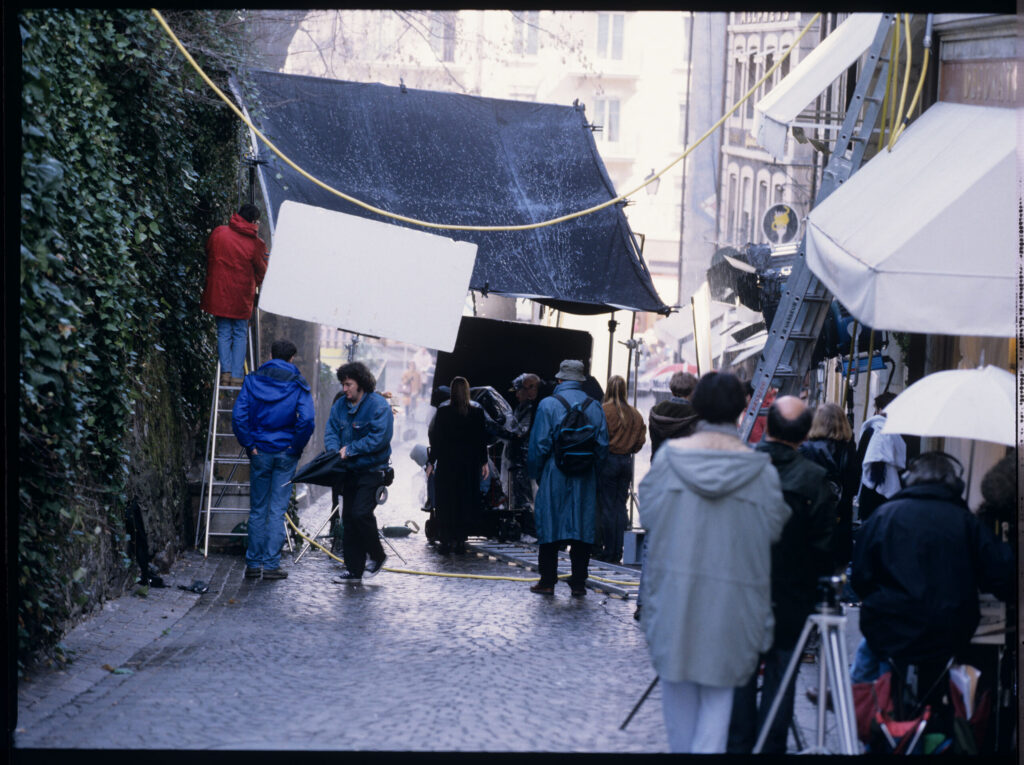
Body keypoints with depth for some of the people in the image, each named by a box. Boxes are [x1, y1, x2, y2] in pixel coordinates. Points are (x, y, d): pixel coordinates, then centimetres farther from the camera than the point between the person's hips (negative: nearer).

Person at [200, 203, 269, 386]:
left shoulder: (218, 233, -4)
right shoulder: (256, 244, -8)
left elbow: (208, 255, 10)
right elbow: (261, 270, 5)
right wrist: (255, 284, 25)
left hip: (219, 293, 1)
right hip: (242, 295, -1)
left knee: (224, 333, 10)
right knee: (240, 335, 10)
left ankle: (226, 372, 2)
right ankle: (237, 375, 4)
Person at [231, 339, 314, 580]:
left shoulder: (253, 381, 2)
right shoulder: (298, 384, -4)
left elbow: (238, 416, -8)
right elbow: (307, 420, -16)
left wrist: (249, 444, -1)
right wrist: (296, 446, -5)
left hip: (260, 453, 2)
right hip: (286, 453, -2)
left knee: (257, 509, 10)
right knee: (278, 509, 2)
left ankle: (253, 563, 11)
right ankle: (271, 563, -1)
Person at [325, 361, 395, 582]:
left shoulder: (378, 405, -12)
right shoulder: (340, 405, 8)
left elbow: (379, 439, -19)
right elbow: (331, 432, 6)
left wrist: (350, 450, -18)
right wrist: (335, 451, -15)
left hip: (371, 470, -7)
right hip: (349, 470, 7)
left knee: (361, 513, -18)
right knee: (348, 518, 6)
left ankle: (377, 556, 4)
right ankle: (354, 569, 12)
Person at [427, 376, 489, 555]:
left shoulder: (443, 411, -5)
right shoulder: (477, 411, -2)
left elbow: (435, 438, -3)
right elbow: (482, 438, 1)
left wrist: (432, 461, 3)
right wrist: (484, 462, 9)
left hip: (446, 461, -1)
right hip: (469, 463, 1)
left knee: (445, 502, 5)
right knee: (465, 502, 6)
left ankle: (445, 541, 3)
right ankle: (460, 541, 4)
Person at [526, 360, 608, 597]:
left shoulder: (548, 404, -7)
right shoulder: (594, 406, 4)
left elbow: (539, 444, -7)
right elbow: (603, 445, 5)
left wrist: (535, 474, 5)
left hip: (555, 475, -3)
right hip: (585, 479, 3)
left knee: (549, 525, 5)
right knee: (582, 527, 6)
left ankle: (547, 581, 5)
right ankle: (578, 583, 7)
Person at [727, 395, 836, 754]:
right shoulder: (814, 479, -15)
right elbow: (824, 545, -11)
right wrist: (818, 579, 7)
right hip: (790, 594, -2)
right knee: (780, 671, 9)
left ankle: (738, 744, 19)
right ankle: (771, 747, 13)